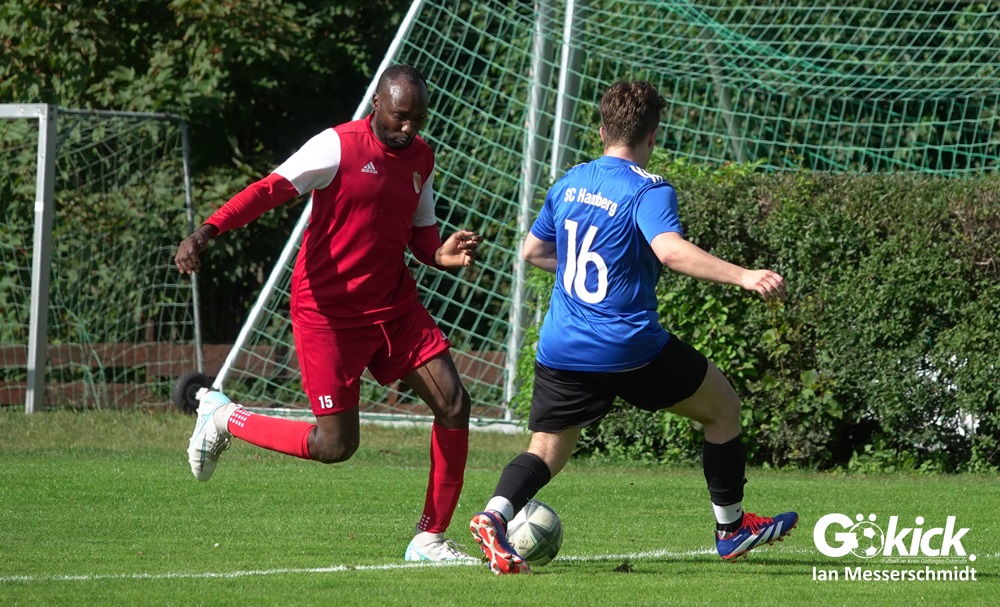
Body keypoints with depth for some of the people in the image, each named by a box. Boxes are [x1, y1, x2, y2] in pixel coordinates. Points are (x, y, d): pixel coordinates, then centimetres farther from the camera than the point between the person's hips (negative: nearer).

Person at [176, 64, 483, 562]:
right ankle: (223, 418, 17)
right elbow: (270, 190, -21)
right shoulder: (339, 147, -13)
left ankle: (429, 539, 6)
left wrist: (443, 254, -6)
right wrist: (206, 232, -36)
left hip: (394, 307, 7)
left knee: (454, 404, -6)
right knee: (335, 444, -8)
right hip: (328, 312, -7)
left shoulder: (421, 157, 9)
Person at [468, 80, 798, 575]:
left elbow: (532, 251, 23)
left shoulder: (570, 183, 11)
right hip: (630, 348, -5)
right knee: (723, 408, 16)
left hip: (561, 349, 5)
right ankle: (730, 529, 25)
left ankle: (496, 515, -25)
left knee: (545, 454, 7)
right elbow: (669, 250, -29)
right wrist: (742, 277, -35)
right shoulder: (648, 190, -10)